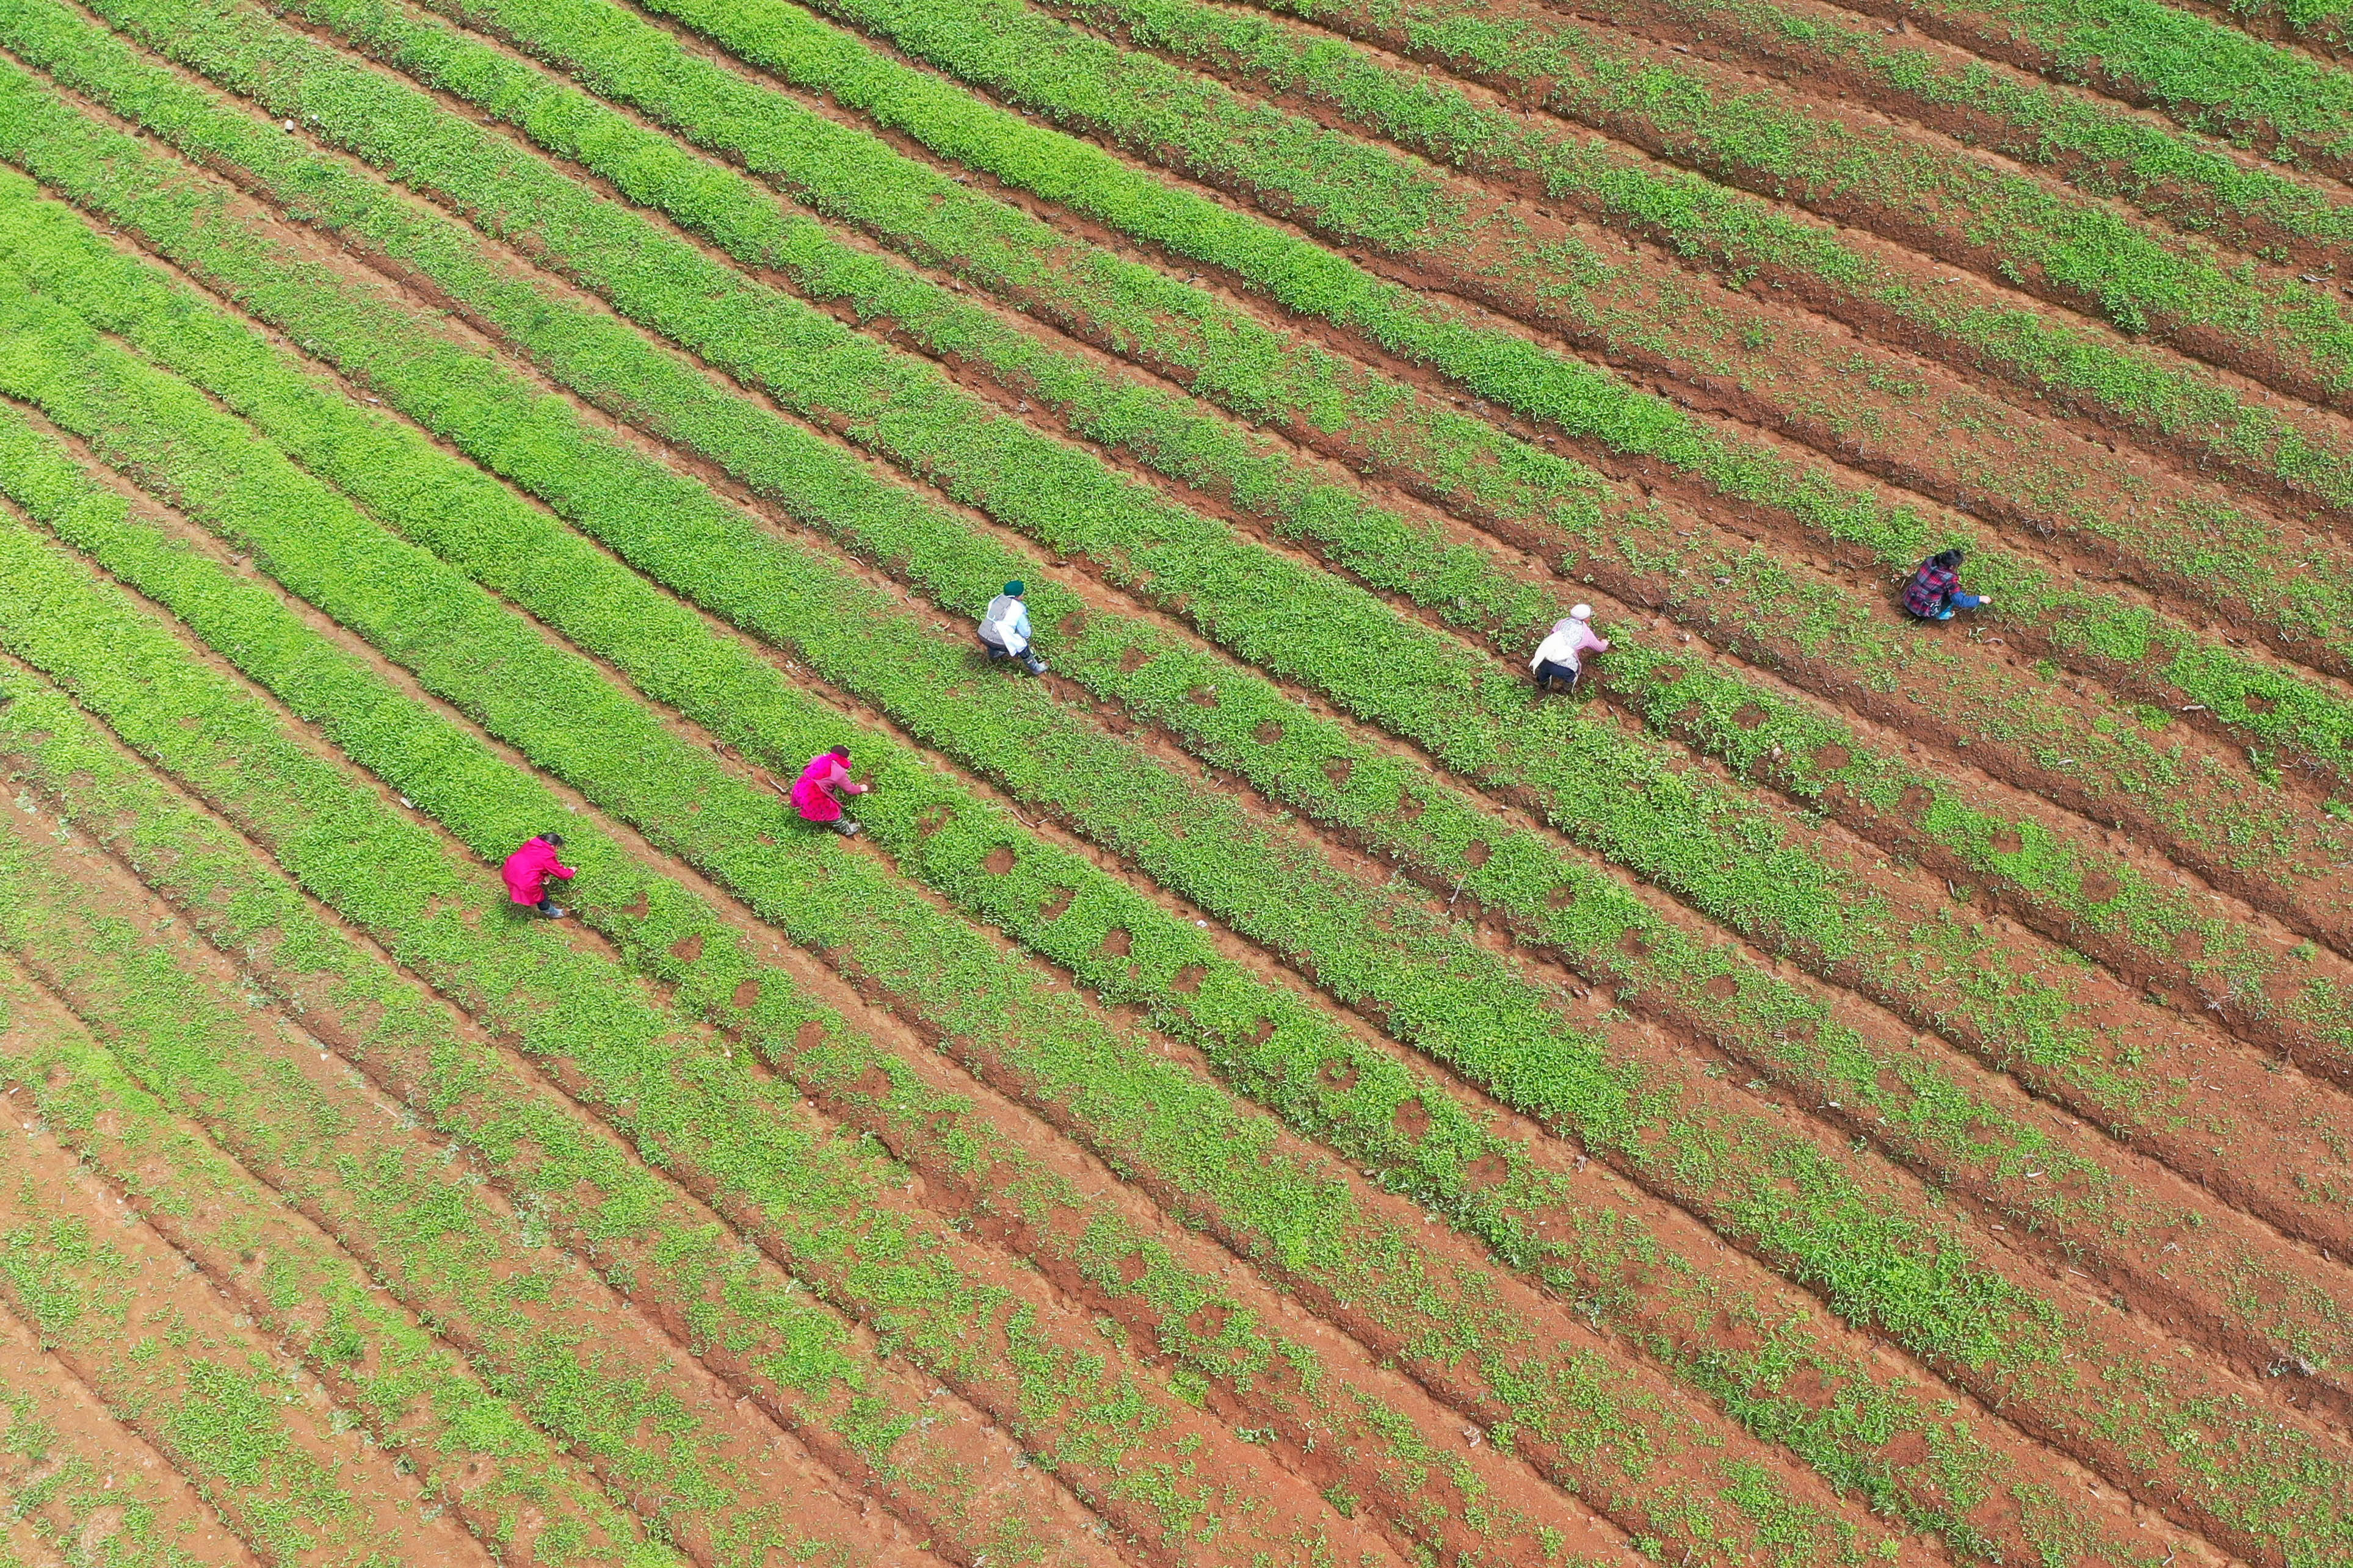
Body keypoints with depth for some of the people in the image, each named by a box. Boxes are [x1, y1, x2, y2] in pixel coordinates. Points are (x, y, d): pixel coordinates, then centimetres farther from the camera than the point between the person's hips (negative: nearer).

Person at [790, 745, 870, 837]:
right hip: (812, 796, -7)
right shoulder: (840, 773, -9)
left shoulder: (821, 758, 8)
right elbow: (849, 790, 4)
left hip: (800, 787, 7)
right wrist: (860, 789, 26)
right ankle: (845, 829, 28)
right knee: (833, 810, 12)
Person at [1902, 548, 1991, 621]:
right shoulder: (1949, 579, -22)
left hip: (1908, 602, 6)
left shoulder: (1930, 560, -7)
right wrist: (1980, 599, -1)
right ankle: (1941, 615, 14)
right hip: (1923, 612, -6)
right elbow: (1961, 601, -15)